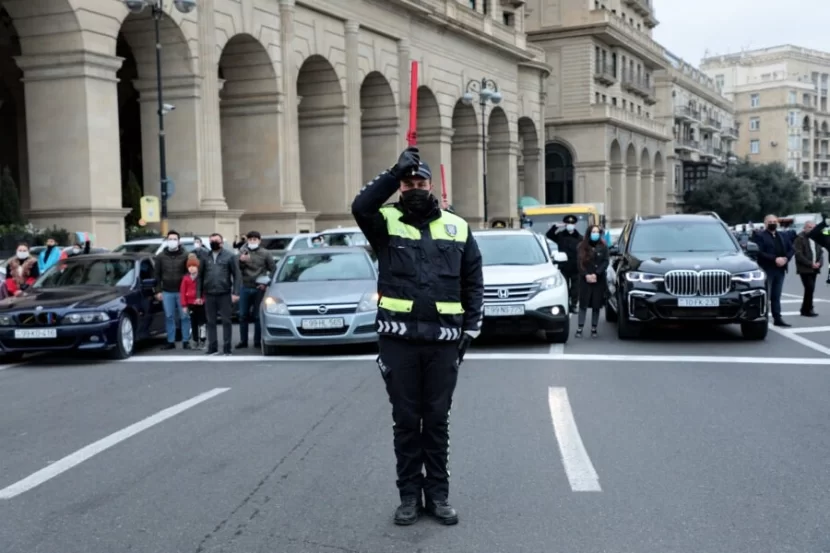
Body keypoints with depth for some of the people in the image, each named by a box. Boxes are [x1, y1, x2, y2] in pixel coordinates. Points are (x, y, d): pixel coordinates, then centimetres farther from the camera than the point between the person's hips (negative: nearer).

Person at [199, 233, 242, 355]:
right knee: (211, 322, 7)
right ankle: (212, 348, 14)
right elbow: (200, 276, 9)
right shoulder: (205, 257, 10)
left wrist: (236, 293, -12)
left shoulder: (229, 256, 1)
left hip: (225, 294, -3)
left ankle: (227, 348, 7)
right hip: (209, 295, 3)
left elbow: (237, 275, -3)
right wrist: (199, 294, 4)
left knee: (226, 321, 2)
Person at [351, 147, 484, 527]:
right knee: (405, 420, 8)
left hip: (443, 340, 1)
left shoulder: (457, 227, 9)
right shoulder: (387, 223, 2)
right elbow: (360, 207, -20)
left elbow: (473, 282, 10)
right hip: (398, 339, -1)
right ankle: (409, 494, 20)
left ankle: (438, 494, 21)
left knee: (437, 419, 10)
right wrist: (396, 172, -25)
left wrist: (471, 329, 3)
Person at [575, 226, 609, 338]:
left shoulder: (603, 247, 6)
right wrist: (586, 275, -13)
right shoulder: (582, 246, 6)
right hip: (585, 280, 0)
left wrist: (596, 274, -14)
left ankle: (594, 329, 8)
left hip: (599, 281, 0)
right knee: (583, 304, -2)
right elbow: (580, 263, 1)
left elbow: (605, 262, -2)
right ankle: (579, 329, -1)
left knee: (596, 306, 2)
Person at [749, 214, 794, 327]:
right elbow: (759, 252, -15)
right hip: (766, 270, -6)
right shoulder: (759, 235, -4)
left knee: (776, 296, 10)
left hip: (780, 270, 6)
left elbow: (792, 249, 13)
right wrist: (775, 259, -21)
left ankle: (777, 319, 12)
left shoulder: (784, 235, 17)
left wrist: (785, 258, -7)